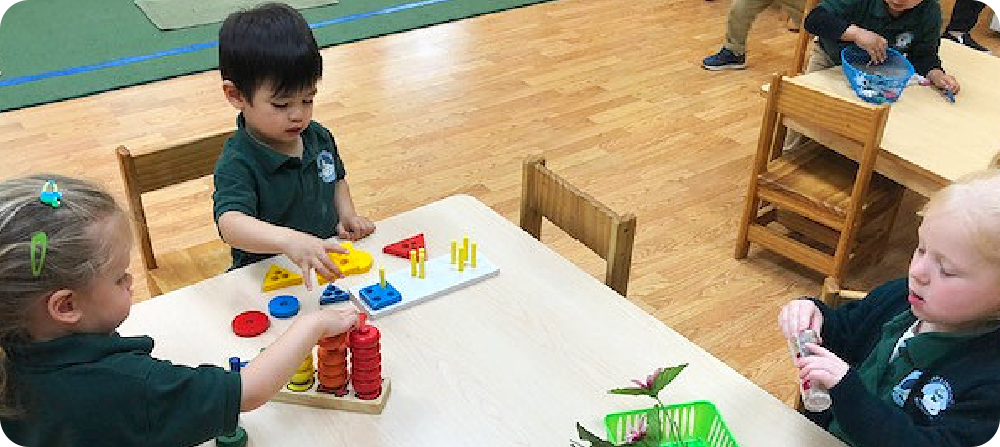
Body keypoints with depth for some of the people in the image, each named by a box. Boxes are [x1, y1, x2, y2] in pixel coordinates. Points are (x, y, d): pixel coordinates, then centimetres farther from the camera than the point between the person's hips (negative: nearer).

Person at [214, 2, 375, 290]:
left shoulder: (319, 137, 5)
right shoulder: (237, 164, -18)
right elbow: (230, 223, -36)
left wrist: (346, 213, 6)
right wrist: (289, 240, -53)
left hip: (328, 263, 7)